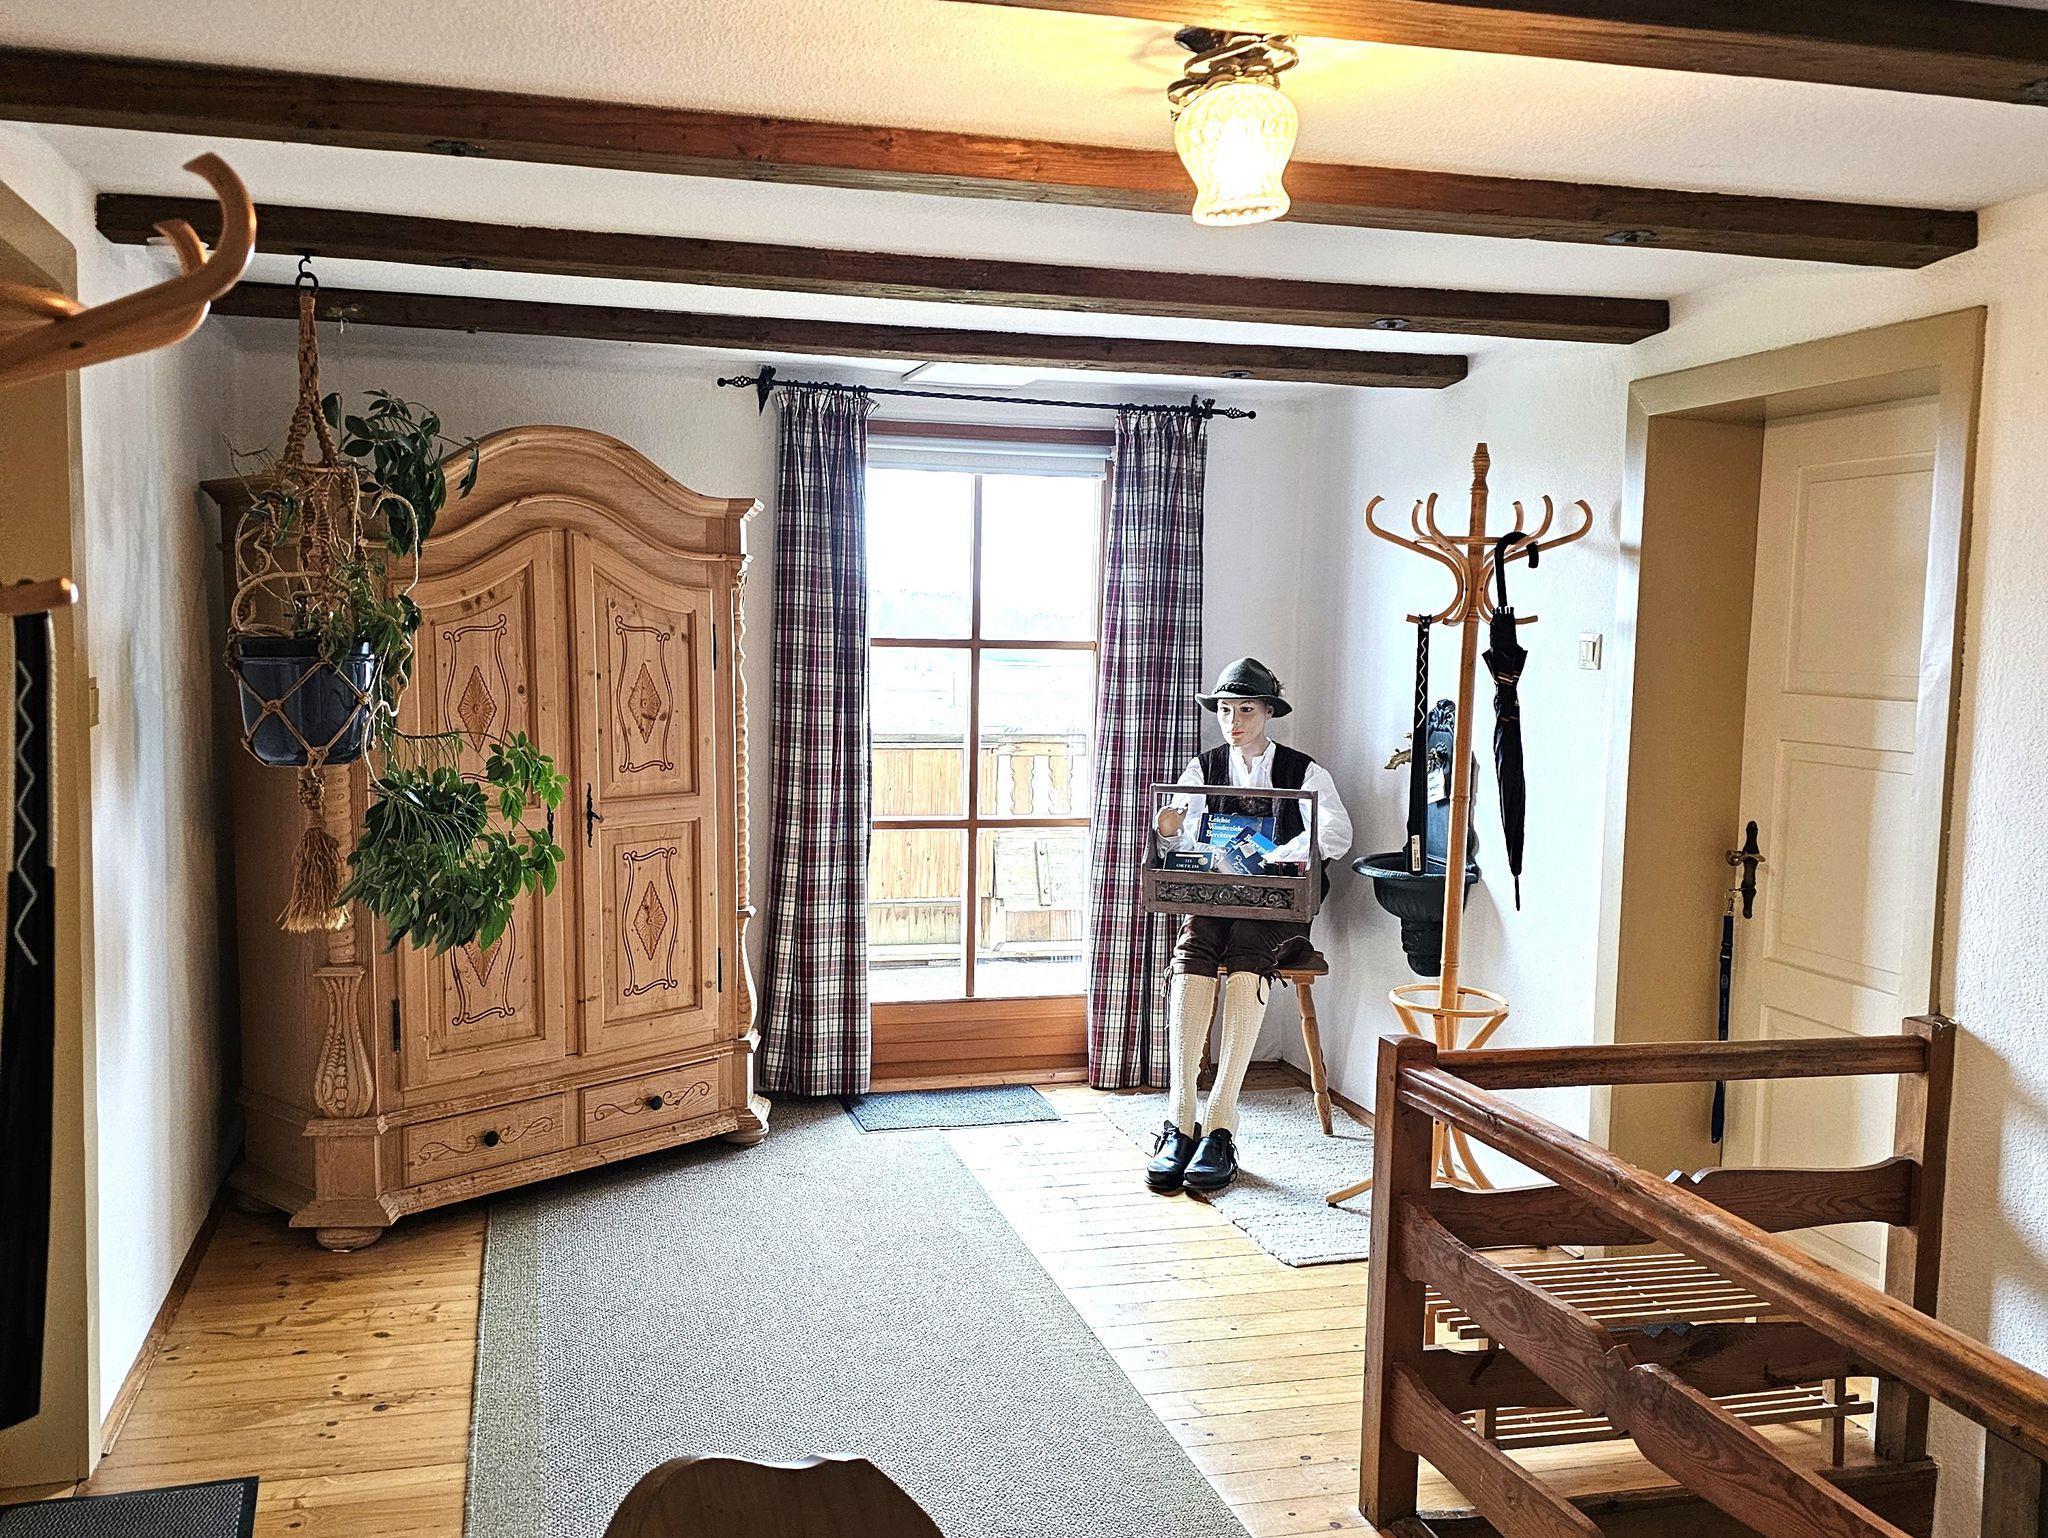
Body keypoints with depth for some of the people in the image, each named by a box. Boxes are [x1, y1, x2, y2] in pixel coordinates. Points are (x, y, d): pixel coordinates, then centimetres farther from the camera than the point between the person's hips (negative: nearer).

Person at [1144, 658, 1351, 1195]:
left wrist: (1285, 854, -29)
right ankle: (1180, 1120, -39)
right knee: (1192, 954, -33)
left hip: (1276, 906, -2)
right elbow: (1179, 837, -1)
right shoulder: (1203, 768, 14)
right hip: (1211, 899, 2)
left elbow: (1336, 832, -11)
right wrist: (1169, 827, -26)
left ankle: (1220, 1123, -40)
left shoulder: (1304, 772, 7)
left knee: (1246, 954, -36)